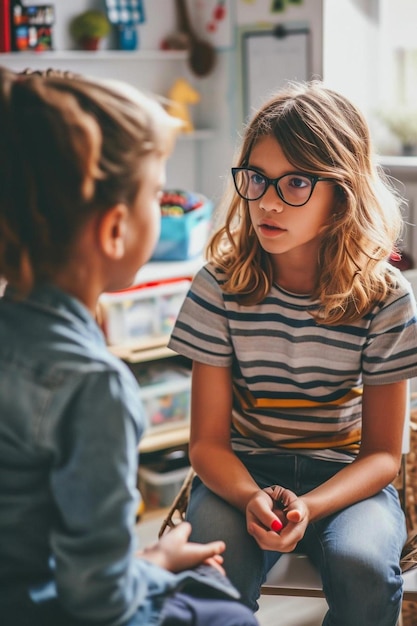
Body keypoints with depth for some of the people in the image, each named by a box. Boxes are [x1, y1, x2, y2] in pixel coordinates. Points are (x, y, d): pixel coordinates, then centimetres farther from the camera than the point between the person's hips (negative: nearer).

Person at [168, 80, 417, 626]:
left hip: (346, 477, 0)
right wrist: (252, 499, -29)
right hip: (242, 472, 0)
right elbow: (208, 440, -7)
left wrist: (310, 507, -26)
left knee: (364, 567, -30)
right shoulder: (221, 286, -10)